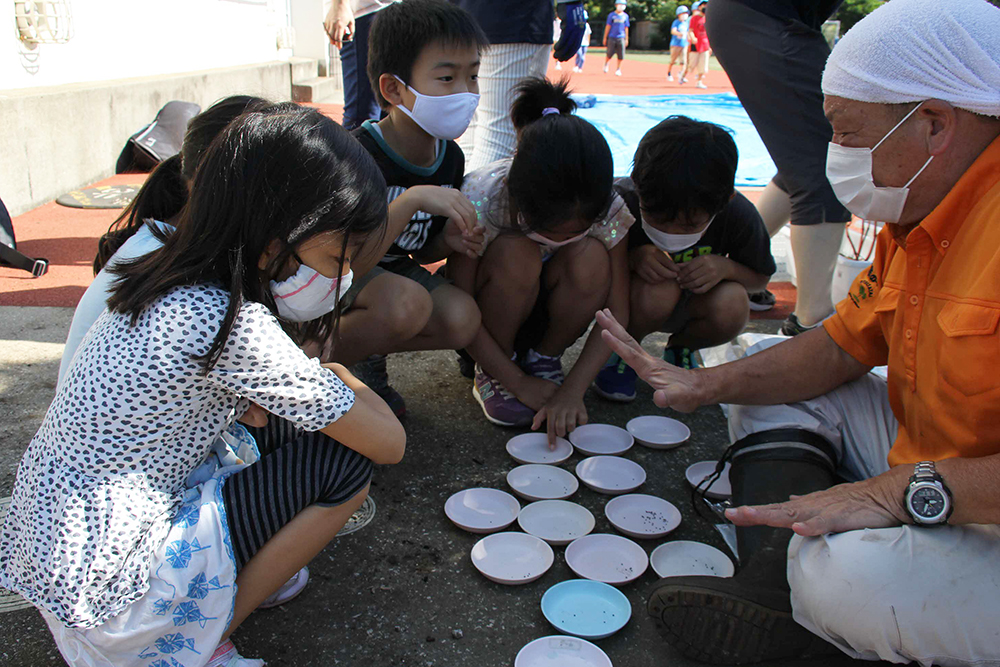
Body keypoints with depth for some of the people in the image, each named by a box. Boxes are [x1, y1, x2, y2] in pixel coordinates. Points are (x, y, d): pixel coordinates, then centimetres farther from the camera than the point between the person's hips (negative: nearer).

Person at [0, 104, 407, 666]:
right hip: (106, 590, -8)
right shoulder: (236, 325, -27)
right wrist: (332, 375, 0)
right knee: (347, 463, -10)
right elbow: (389, 443, -16)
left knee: (303, 418, 9)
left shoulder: (170, 284, 0)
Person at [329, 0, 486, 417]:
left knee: (462, 320, -21)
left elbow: (421, 253, 8)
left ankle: (368, 358, 5)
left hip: (395, 272, 6)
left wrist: (449, 239, -15)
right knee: (406, 303, -35)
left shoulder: (450, 158, -4)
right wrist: (412, 199, -39)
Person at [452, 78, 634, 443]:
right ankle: (491, 373, -10)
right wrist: (520, 384, -25)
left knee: (590, 258, -30)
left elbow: (617, 312, -22)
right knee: (516, 255, -36)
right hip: (490, 315, -2)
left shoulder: (605, 209, -26)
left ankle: (544, 359, -4)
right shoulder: (479, 202, -33)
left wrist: (572, 390, -32)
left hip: (546, 309, 2)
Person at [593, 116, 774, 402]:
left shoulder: (739, 216, -22)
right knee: (659, 290, -37)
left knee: (732, 306, -31)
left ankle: (681, 348, 6)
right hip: (627, 302, -2)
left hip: (689, 304, 3)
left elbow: (760, 276, -3)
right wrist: (631, 257, -36)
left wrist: (724, 267, -26)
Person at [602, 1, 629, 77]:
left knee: (621, 55, -5)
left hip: (621, 38, 2)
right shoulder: (611, 15, 3)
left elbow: (626, 28, 14)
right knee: (609, 54, -2)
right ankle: (606, 64, 27)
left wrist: (626, 39, 12)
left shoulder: (625, 16, 10)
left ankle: (618, 69, 10)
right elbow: (608, 26, 3)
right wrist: (605, 38, 0)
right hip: (611, 37, -2)